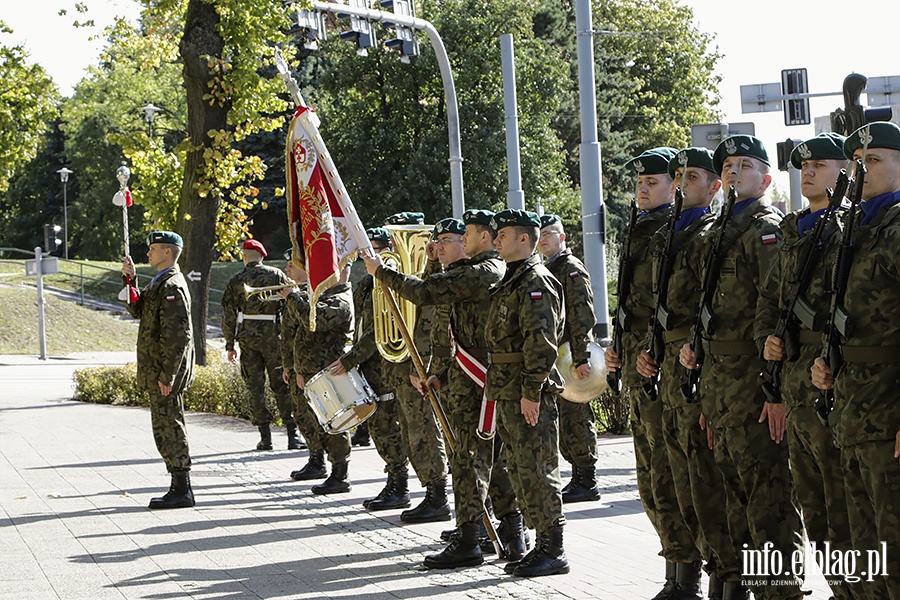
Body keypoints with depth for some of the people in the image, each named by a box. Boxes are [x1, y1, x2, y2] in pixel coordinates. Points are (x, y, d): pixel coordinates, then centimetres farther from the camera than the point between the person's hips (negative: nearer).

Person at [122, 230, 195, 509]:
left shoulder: (172, 286, -17)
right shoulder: (159, 283, 16)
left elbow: (176, 335, -22)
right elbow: (138, 310, 20)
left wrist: (167, 375, -22)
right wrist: (129, 280, 9)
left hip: (165, 372, -11)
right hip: (159, 371, 11)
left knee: (168, 428, -7)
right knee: (167, 427, 13)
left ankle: (181, 491, -3)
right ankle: (180, 487, 18)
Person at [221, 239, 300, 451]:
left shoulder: (235, 281, 2)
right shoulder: (276, 275, 1)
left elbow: (228, 316, 3)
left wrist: (230, 345, 10)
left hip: (247, 336, 0)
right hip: (273, 335, 0)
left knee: (255, 386, 5)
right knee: (281, 385, 5)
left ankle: (265, 437, 2)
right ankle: (293, 435, 1)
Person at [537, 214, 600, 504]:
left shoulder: (572, 269, -8)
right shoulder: (548, 271, 20)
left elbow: (583, 317, -16)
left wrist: (581, 357, -22)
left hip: (572, 358, -10)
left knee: (576, 418, -7)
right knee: (562, 422, 10)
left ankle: (587, 482, -4)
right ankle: (579, 477, 16)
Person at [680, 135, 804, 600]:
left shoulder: (767, 228, -9)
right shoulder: (721, 231, 19)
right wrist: (692, 342, 8)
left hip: (752, 382, -9)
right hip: (719, 382, 9)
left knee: (767, 492, -8)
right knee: (735, 488, 14)